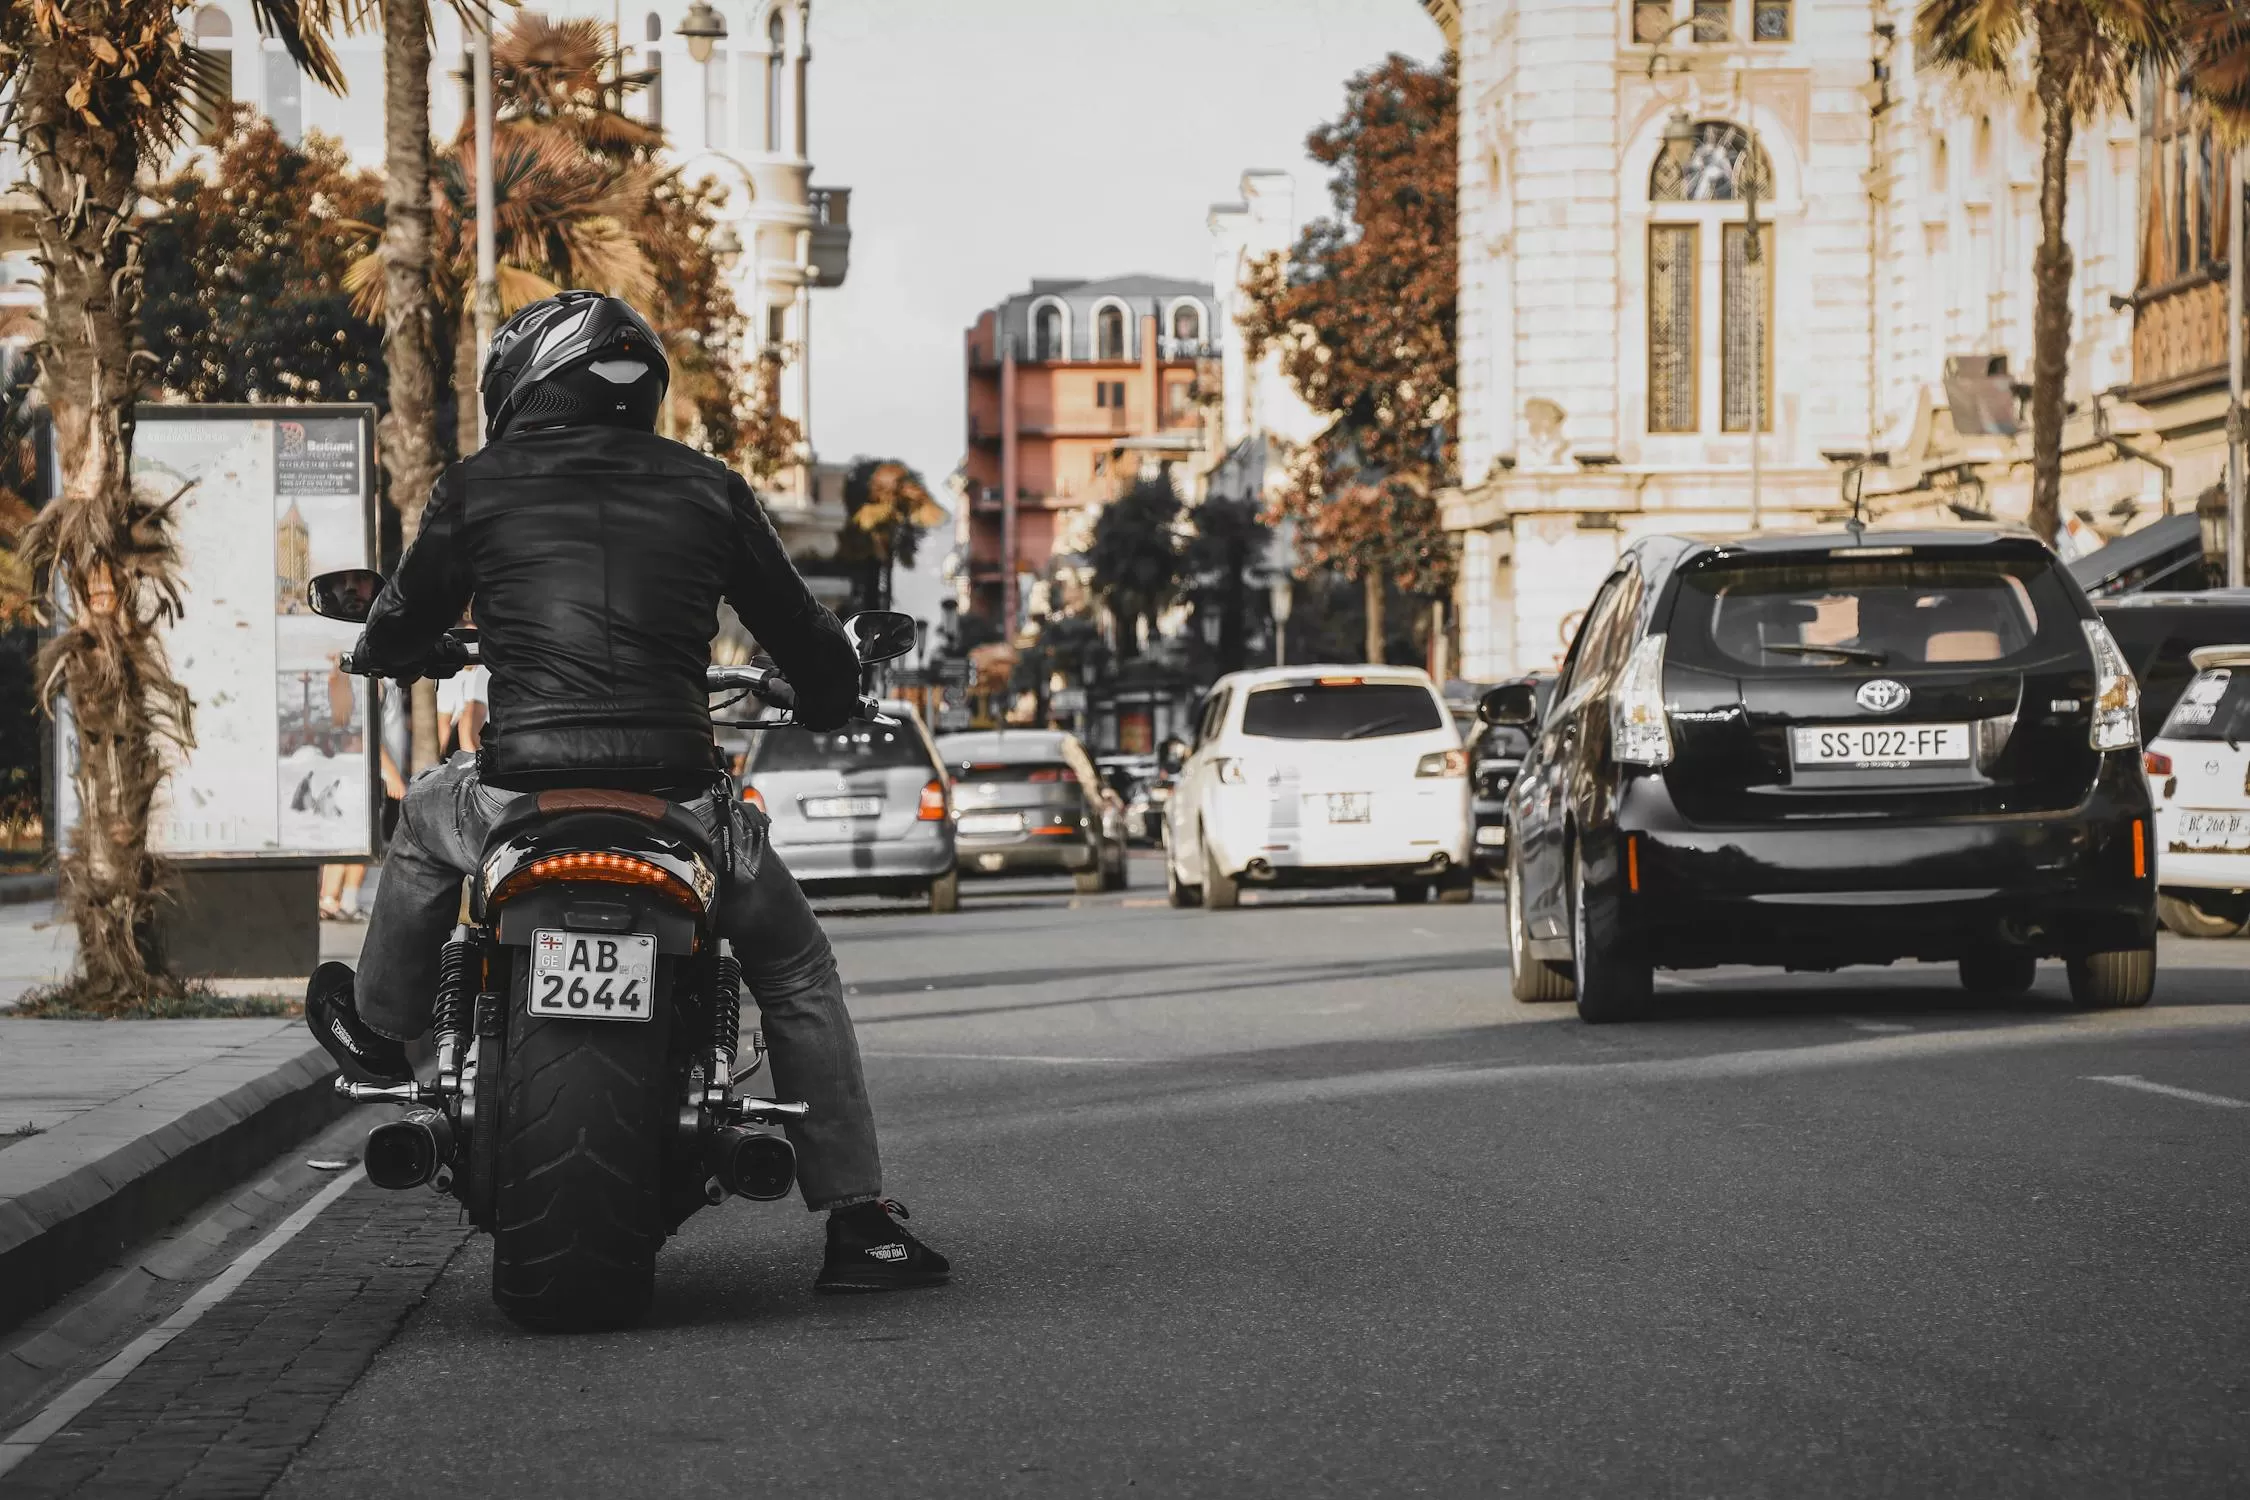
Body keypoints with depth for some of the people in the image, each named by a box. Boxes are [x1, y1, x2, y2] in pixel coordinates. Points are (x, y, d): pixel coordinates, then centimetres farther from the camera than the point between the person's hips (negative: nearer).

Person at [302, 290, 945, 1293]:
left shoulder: (478, 487, 7)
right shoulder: (706, 489, 10)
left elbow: (399, 632, 21)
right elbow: (801, 632, 18)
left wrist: (385, 650, 46)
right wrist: (828, 700, 42)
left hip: (523, 796, 0)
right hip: (679, 806, 0)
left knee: (429, 817, 36)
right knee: (797, 973, 22)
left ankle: (378, 1028, 53)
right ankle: (859, 1225, 16)